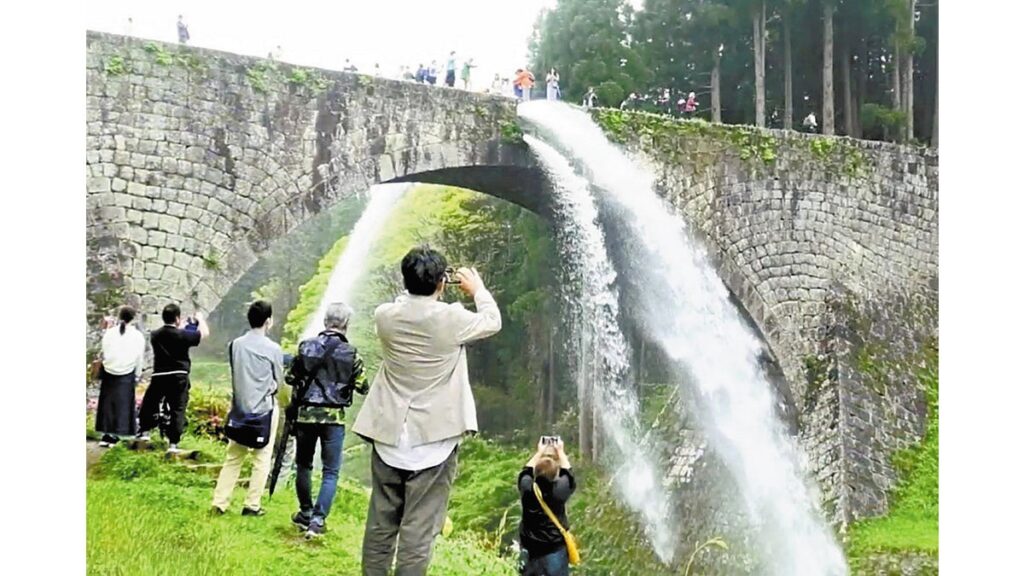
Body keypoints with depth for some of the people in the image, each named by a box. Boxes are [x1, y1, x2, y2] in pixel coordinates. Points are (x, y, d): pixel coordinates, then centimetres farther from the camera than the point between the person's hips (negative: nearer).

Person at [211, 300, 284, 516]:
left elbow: (234, 374, 9)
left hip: (240, 407, 4)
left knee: (233, 457, 11)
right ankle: (252, 505, 4)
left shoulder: (235, 345, 0)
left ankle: (219, 502, 7)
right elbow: (278, 381, 1)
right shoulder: (273, 349, -10)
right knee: (261, 458, 5)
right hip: (264, 408, -4)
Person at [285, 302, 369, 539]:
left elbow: (291, 378, 5)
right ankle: (318, 520, -8)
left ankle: (306, 513, 31)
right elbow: (362, 387, 0)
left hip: (305, 414, 2)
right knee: (331, 471, 3)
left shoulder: (306, 346, -1)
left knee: (304, 465, 19)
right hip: (333, 417, -2)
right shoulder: (350, 353, -6)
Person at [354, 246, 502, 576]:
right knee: (418, 531, -1)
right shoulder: (451, 319, -13)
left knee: (380, 524, 13)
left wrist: (417, 286, 27)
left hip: (389, 436, 4)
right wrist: (478, 289, 24)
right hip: (434, 439, -4)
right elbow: (493, 322, 8)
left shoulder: (385, 316, -3)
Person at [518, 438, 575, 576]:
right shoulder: (561, 489, -19)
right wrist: (560, 451, 15)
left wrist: (539, 452, 19)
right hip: (555, 549, -2)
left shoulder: (527, 488, -15)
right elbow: (568, 472, 2)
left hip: (530, 550, 2)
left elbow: (526, 471, 8)